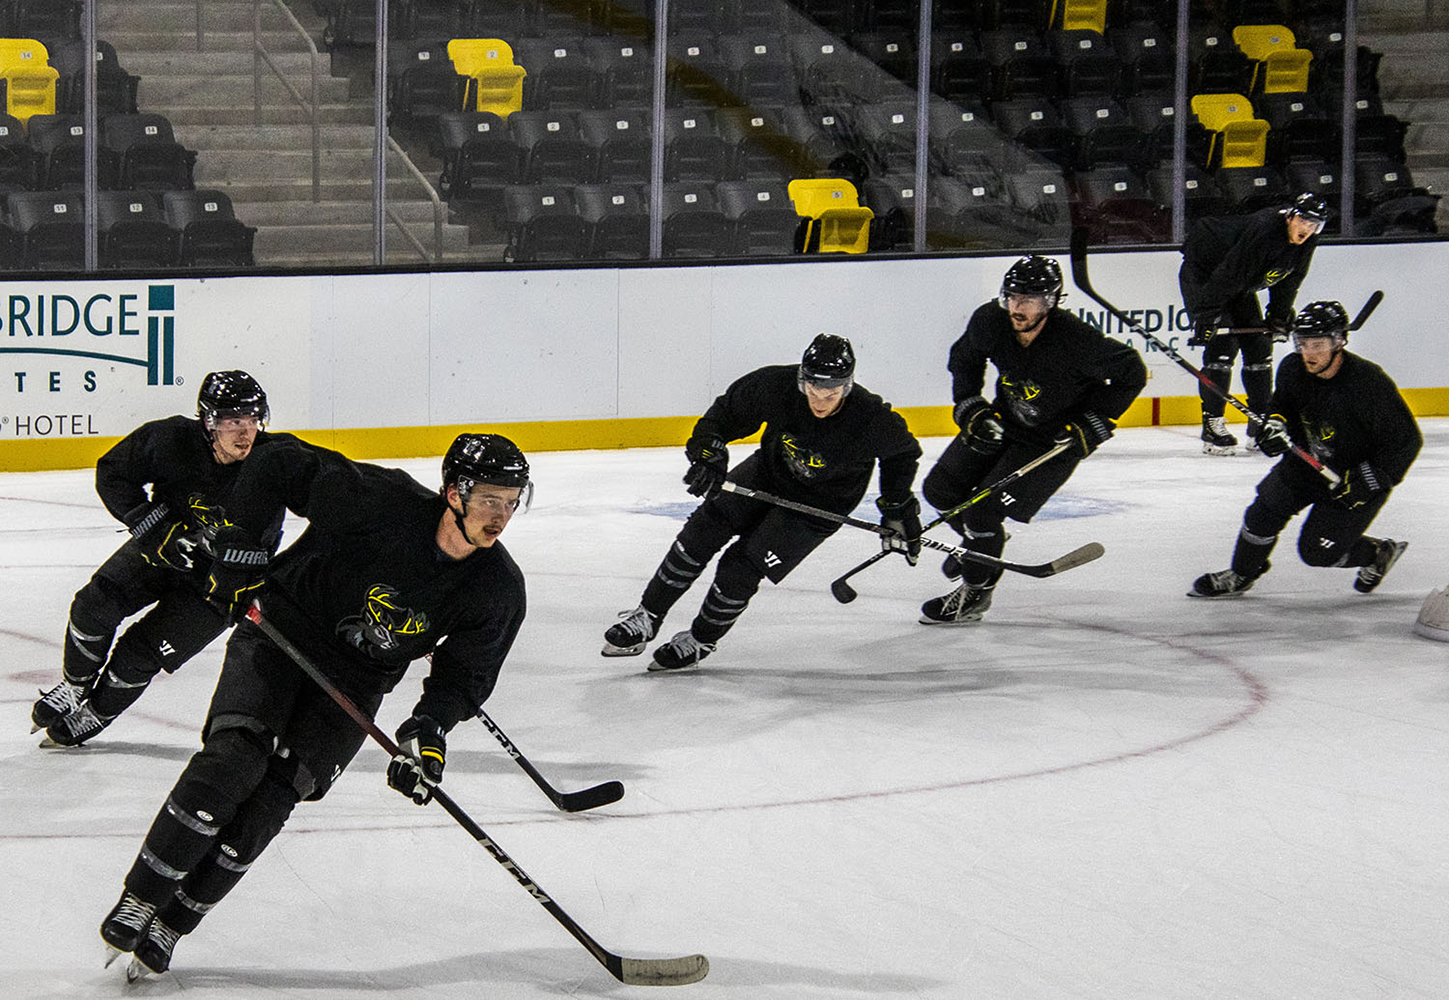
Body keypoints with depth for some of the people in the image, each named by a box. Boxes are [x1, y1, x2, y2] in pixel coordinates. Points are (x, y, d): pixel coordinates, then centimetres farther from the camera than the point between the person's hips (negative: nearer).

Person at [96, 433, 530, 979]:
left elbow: (464, 675, -5)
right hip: (281, 632, -3)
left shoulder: (499, 589, -12)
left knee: (274, 794, -13)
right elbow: (278, 469, -14)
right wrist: (238, 558, -14)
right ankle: (139, 900, -15)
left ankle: (170, 924, -5)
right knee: (235, 756, -22)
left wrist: (428, 729, -24)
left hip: (354, 682, 3)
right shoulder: (383, 500, -23)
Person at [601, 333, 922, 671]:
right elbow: (730, 408, -10)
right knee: (706, 526, -9)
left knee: (741, 567, -11)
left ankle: (700, 641, 14)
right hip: (770, 468, 3)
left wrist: (898, 510, -7)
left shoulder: (871, 419, -32)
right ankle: (646, 618, 5)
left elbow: (902, 452, -10)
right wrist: (709, 449, -26)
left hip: (819, 505, -3)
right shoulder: (777, 386, -27)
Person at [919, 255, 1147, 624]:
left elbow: (1131, 372, -18)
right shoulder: (990, 321, -19)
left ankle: (976, 593, 9)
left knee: (983, 510, -15)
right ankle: (981, 539, 40)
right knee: (940, 489, 9)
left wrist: (1091, 426, -19)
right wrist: (970, 409, -5)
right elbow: (963, 358, 5)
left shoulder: (1076, 340, -33)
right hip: (1003, 422, 6)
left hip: (1055, 439, -6)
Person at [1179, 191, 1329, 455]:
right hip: (1203, 273, -9)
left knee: (1259, 345, 6)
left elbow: (1287, 283, 8)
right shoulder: (1262, 230, -35)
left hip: (1240, 286, 9)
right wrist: (1207, 316, -35)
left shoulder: (1305, 244, -9)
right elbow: (1227, 274, -35)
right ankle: (1212, 424, -13)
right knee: (1222, 345, -17)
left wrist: (1279, 318, 4)